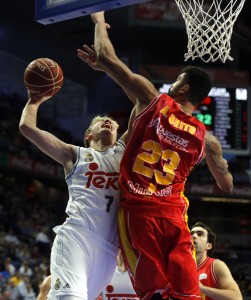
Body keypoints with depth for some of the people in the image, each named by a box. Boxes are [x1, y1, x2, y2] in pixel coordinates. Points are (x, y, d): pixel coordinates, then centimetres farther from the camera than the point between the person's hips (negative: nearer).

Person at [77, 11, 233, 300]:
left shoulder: (152, 101, -2)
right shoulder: (206, 139, 5)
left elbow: (105, 57, 2)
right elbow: (227, 185, 21)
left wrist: (99, 20, 19)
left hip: (137, 212, -2)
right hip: (173, 216, 2)